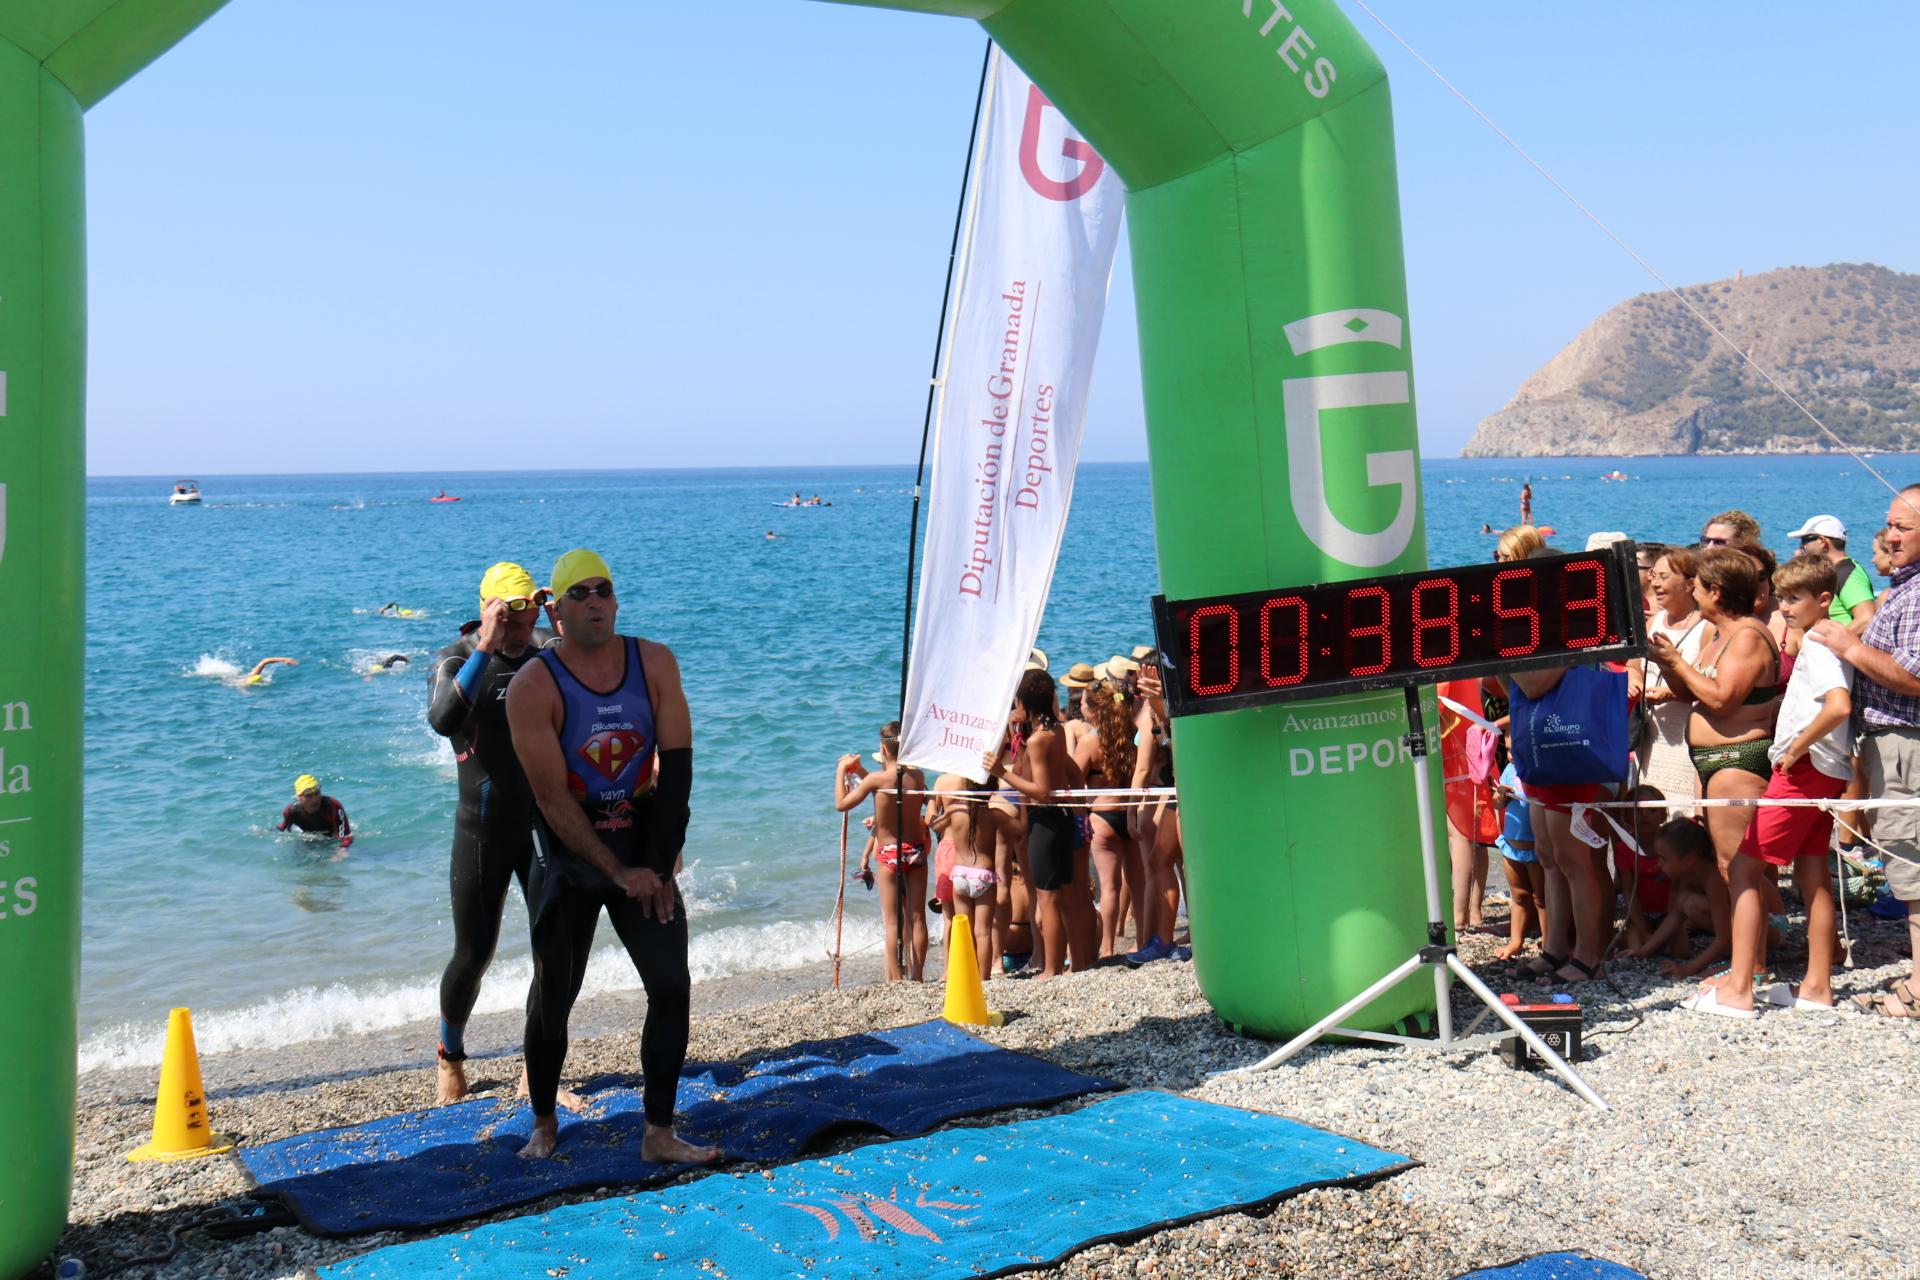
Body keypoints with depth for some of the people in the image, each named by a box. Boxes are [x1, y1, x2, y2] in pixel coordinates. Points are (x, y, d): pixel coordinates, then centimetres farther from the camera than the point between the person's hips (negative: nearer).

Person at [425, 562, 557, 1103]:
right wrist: (486, 648, -31)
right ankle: (450, 1058, 29)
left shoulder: (547, 650, 1)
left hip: (545, 823, 3)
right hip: (483, 829, -2)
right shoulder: (456, 660, -8)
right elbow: (443, 720, -28)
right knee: (474, 952, 4)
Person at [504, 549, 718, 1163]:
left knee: (672, 986, -3)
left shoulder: (655, 663, -4)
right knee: (553, 997, 5)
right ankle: (543, 1124, 26)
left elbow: (677, 768, -4)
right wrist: (618, 873, -17)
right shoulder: (533, 686, -14)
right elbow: (552, 799, -16)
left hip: (644, 851, 3)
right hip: (569, 860, -3)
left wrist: (658, 864, -8)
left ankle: (659, 1134, 7)